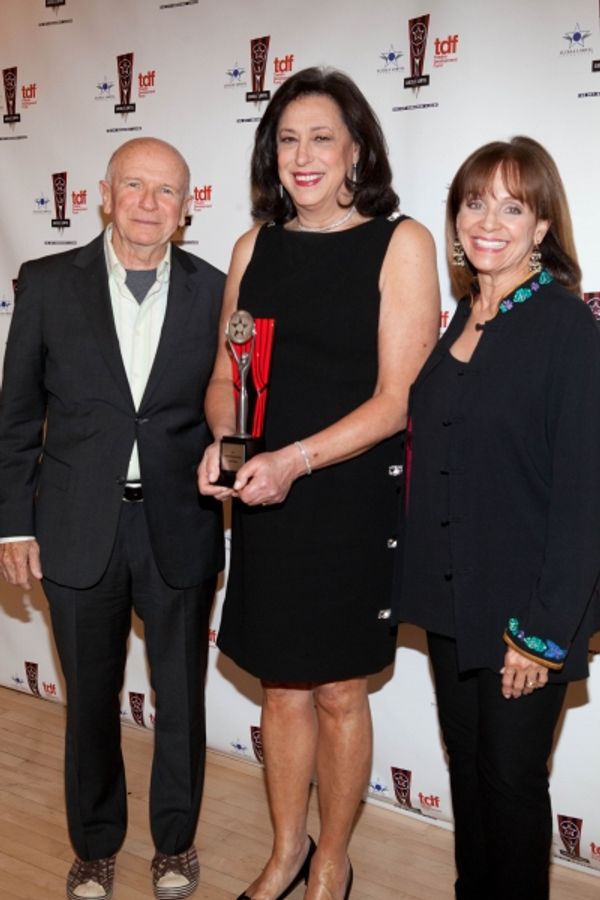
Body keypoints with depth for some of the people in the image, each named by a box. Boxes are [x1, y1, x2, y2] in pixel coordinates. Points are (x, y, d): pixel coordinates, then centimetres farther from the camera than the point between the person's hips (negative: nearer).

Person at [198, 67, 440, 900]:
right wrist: (223, 441, -10)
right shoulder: (256, 246, 7)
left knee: (338, 691, 10)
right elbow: (225, 374, 10)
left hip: (349, 502, -4)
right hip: (262, 499, 4)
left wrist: (294, 459, -23)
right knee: (281, 685, 16)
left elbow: (399, 397, -13)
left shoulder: (400, 243, -7)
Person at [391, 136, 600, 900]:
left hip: (521, 611, -6)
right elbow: (434, 465, 9)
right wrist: (423, 588, 5)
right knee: (467, 771, 21)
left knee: (512, 781, 11)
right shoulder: (456, 321, 6)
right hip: (449, 599, 6)